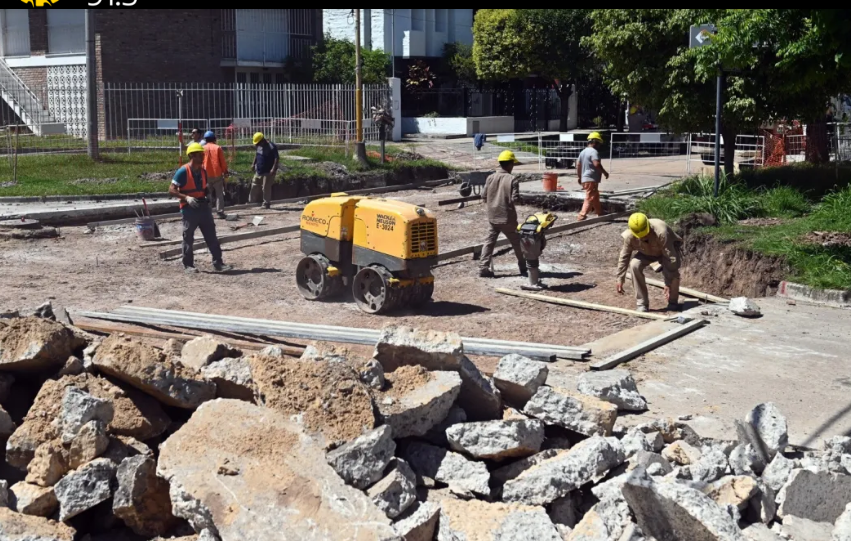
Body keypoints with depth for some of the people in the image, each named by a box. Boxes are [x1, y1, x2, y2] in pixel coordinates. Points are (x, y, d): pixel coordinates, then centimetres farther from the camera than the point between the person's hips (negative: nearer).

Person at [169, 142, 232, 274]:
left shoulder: (203, 171, 8)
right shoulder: (183, 172, -13)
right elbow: (171, 190, -13)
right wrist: (186, 198, -24)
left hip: (203, 207, 6)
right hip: (189, 209, -6)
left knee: (211, 236, 4)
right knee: (188, 238, 3)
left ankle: (218, 263, 6)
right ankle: (188, 265, 14)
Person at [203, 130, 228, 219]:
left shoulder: (203, 149, 1)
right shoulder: (218, 148, -3)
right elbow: (223, 162, -2)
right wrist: (225, 171, 10)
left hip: (207, 175, 2)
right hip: (218, 174, -2)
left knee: (208, 194, 9)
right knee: (219, 194, 2)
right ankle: (220, 211, -4)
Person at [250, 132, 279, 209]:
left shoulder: (271, 147, -18)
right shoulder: (259, 146, 7)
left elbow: (276, 158, -20)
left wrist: (273, 169, -27)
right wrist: (253, 164, 16)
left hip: (268, 172, -8)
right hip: (259, 171, 8)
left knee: (266, 188, -6)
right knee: (255, 186, 13)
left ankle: (266, 203, 5)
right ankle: (251, 202, 24)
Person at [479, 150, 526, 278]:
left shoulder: (490, 178, 0)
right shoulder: (512, 179, -12)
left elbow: (483, 197, 2)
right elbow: (515, 199, -16)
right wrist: (518, 198, 6)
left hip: (492, 217, 3)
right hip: (507, 218, -3)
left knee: (489, 242, 8)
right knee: (517, 243, 12)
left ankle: (483, 268, 0)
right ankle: (523, 268, 21)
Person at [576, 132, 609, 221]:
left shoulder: (583, 152, 16)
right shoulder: (593, 151, -13)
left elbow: (578, 165, 18)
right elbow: (597, 164, -25)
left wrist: (580, 177, 24)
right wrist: (605, 172, -13)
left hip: (585, 179, 10)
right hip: (591, 180, -10)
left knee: (596, 197, 20)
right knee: (590, 199, -11)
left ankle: (601, 214, 30)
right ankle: (581, 216, -18)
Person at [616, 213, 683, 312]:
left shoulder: (661, 233, -43)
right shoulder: (629, 236, -30)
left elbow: (670, 258, -40)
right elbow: (624, 257, -16)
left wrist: (668, 283, -40)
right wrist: (620, 279, -14)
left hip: (671, 249, -4)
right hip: (647, 252, 4)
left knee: (672, 270, -32)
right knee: (634, 265, -25)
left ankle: (673, 303, -3)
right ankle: (642, 303, -12)